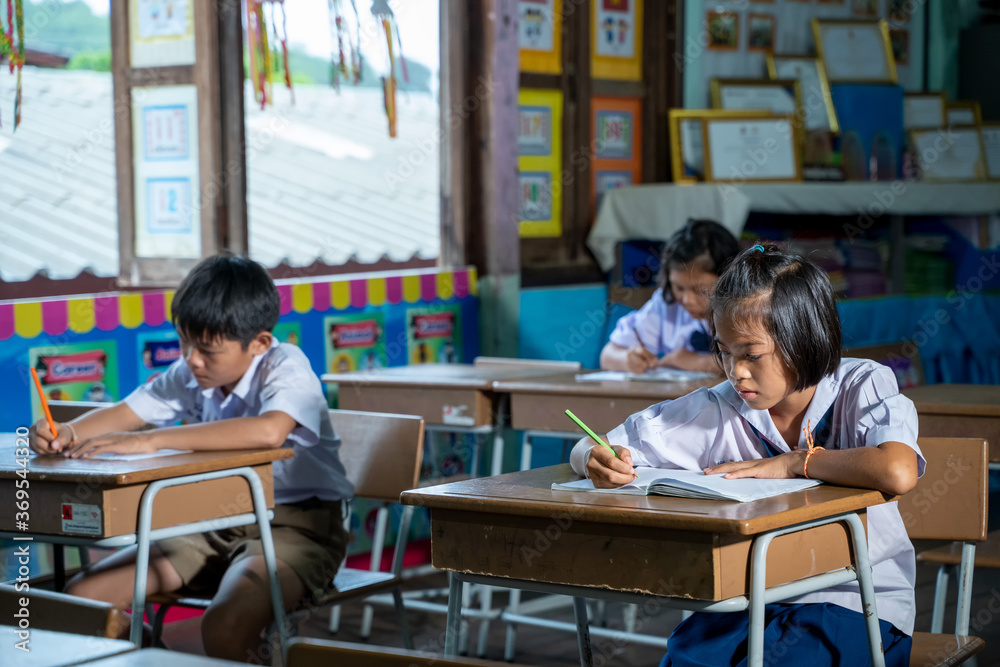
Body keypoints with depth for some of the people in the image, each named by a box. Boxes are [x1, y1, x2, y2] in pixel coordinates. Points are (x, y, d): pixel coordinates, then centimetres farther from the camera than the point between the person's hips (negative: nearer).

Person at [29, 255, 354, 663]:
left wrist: (151, 440, -38)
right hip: (217, 525, 7)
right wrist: (67, 433, -15)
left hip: (297, 525, -7)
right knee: (81, 598, -5)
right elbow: (125, 414, 9)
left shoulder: (285, 367, -19)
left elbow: (269, 431, -40)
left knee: (225, 623, -37)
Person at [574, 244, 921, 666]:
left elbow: (897, 473, -32)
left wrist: (794, 463, -19)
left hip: (860, 604, -2)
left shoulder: (864, 387, -8)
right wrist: (600, 462, -21)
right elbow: (587, 451, 4)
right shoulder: (718, 410, -1)